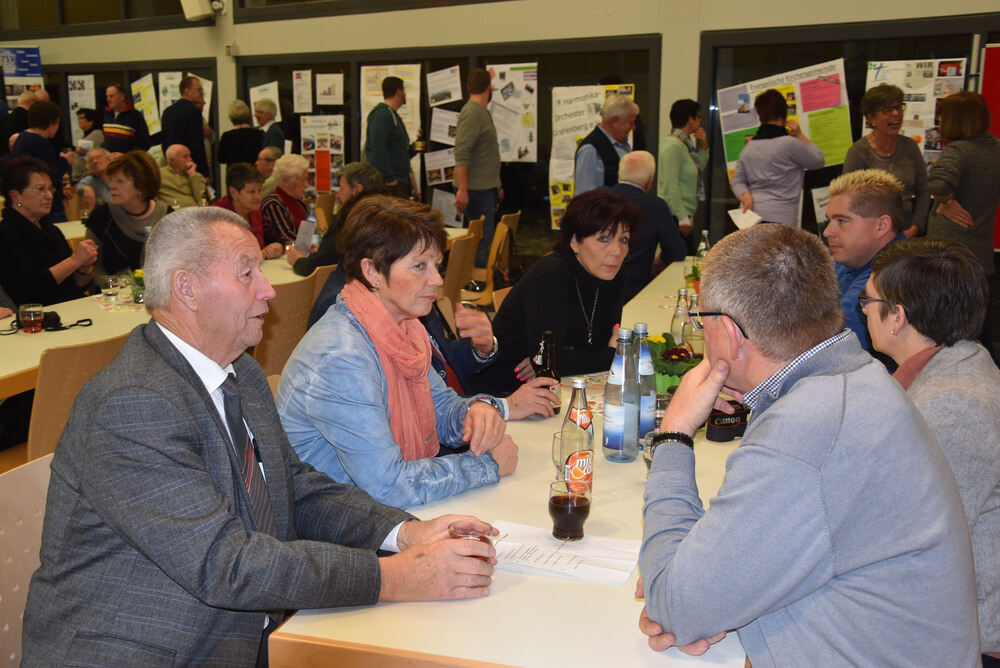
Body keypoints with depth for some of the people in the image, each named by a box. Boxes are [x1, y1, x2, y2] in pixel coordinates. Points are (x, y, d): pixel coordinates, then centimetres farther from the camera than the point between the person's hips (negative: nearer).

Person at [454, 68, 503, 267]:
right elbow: (461, 154, -21)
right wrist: (462, 190, -26)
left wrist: (497, 185, 27)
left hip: (486, 189, 10)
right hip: (476, 191, -10)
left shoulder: (483, 112, 19)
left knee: (483, 239, 12)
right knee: (482, 241, -10)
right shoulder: (472, 112, -13)